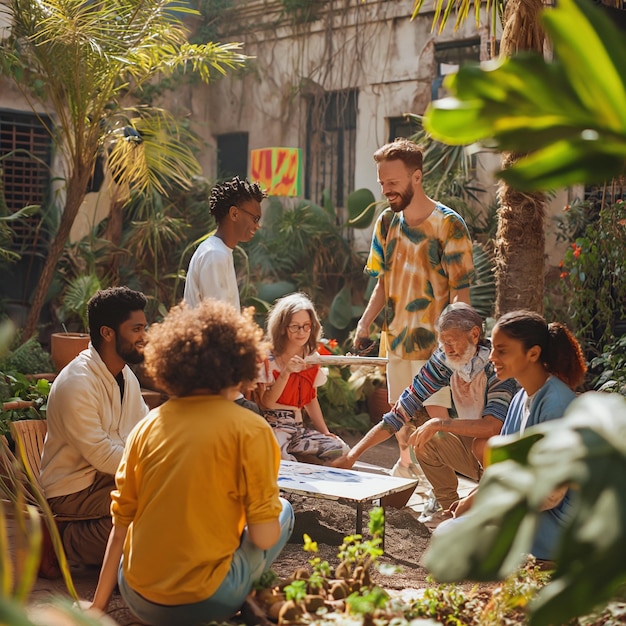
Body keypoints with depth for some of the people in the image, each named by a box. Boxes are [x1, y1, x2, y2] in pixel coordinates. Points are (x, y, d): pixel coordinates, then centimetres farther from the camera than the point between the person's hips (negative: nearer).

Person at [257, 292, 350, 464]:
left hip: (298, 428, 6)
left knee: (341, 450, -18)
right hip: (272, 427, -6)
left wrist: (325, 432, 10)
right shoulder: (269, 359, -6)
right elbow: (266, 403, -12)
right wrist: (286, 373, -23)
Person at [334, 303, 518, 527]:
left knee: (483, 444, -33)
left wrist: (438, 424, -32)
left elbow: (492, 426, -39)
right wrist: (354, 453, -15)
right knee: (423, 440, -8)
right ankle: (451, 510, 10)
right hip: (473, 450, 6)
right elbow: (402, 409, -9)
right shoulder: (444, 361, -9)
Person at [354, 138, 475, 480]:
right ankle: (405, 469, 35)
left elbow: (461, 292, -11)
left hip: (434, 340, -6)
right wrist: (365, 322, 0)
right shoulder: (386, 223, 7)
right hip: (396, 337, 6)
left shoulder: (448, 224, -12)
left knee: (434, 420, -7)